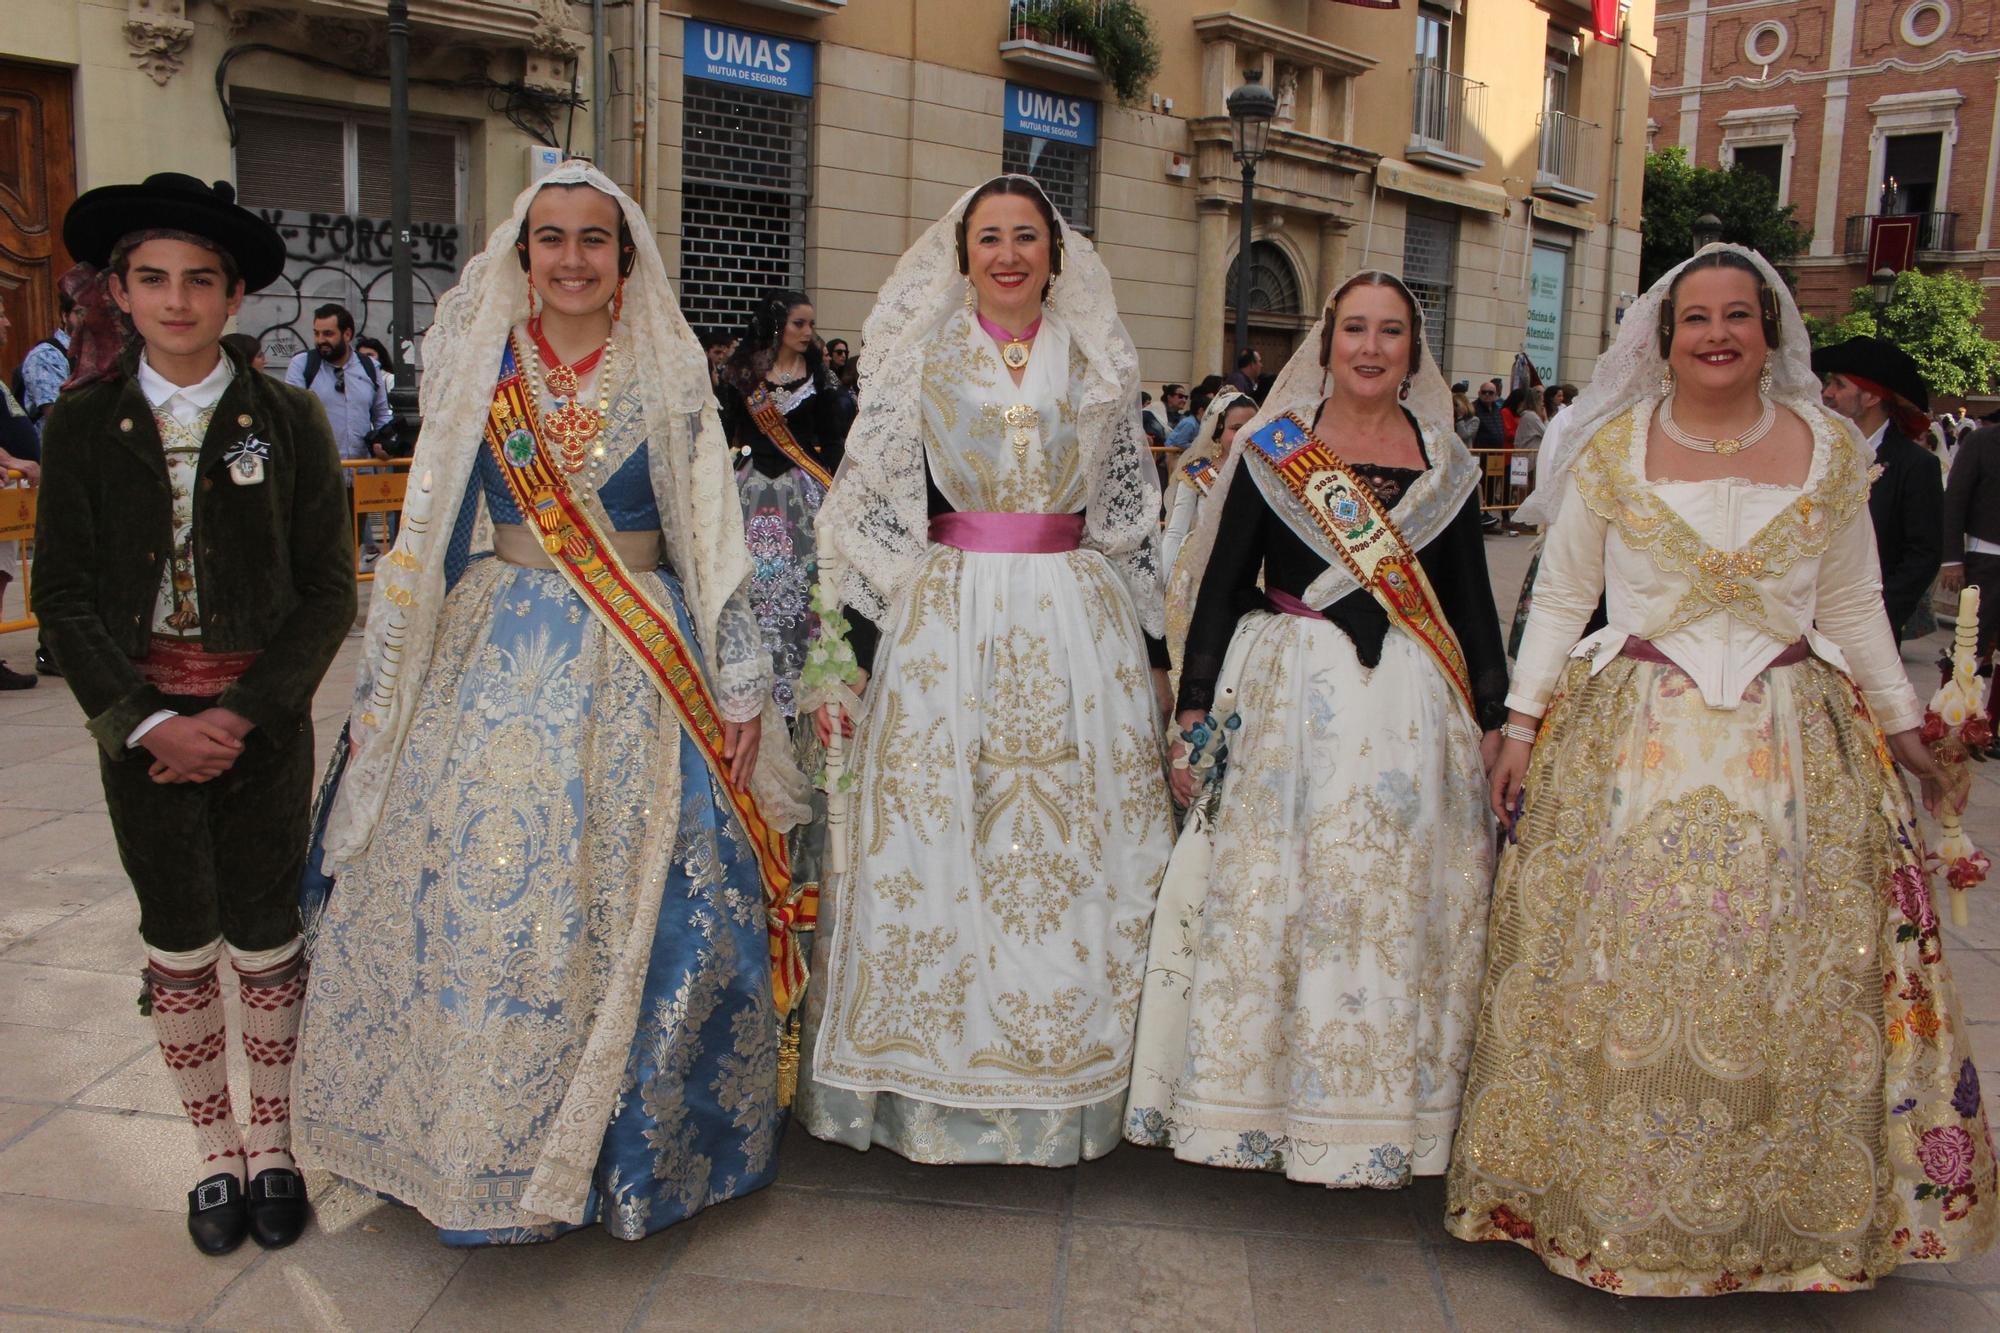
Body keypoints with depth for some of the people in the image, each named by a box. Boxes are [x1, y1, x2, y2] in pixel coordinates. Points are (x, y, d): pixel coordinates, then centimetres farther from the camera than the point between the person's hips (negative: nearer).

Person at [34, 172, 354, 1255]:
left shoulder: (287, 419, -3)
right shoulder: (84, 424, 0)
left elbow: (329, 589, -4)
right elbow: (62, 592, -1)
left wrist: (245, 712, -13)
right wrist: (147, 720, -11)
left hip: (265, 722, -1)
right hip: (141, 722, 1)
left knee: (266, 941, 7)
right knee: (177, 944, 10)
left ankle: (272, 1145, 26)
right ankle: (214, 1152, 27)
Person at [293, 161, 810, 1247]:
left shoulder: (669, 378, 4)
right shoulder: (477, 369, 7)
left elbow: (713, 544, 4)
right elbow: (426, 536, 10)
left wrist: (741, 683, 0)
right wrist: (384, 687, 9)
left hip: (642, 671, -1)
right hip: (500, 665, 1)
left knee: (639, 907, 0)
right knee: (484, 900, 0)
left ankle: (630, 1145, 19)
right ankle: (490, 1142, 21)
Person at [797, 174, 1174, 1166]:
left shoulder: (1100, 364, 11)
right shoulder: (917, 358, 6)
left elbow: (1133, 515, 12)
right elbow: (874, 504, 3)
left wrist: (1155, 650, 10)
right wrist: (857, 646, -3)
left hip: (1079, 625, 2)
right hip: (945, 620, -1)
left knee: (1078, 842, 3)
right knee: (934, 843, 1)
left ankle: (1067, 1078, 18)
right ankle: (936, 1082, 15)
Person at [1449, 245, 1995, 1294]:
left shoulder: (1829, 450, 6)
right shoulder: (1613, 446, 2)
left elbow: (1854, 606, 13)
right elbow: (1560, 594, 3)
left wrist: (1903, 727, 15)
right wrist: (1523, 723, -2)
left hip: (1789, 745, 2)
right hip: (1631, 736, -1)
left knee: (1783, 982, 5)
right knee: (1617, 968, 1)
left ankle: (1778, 1204, 24)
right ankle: (1613, 1196, 18)